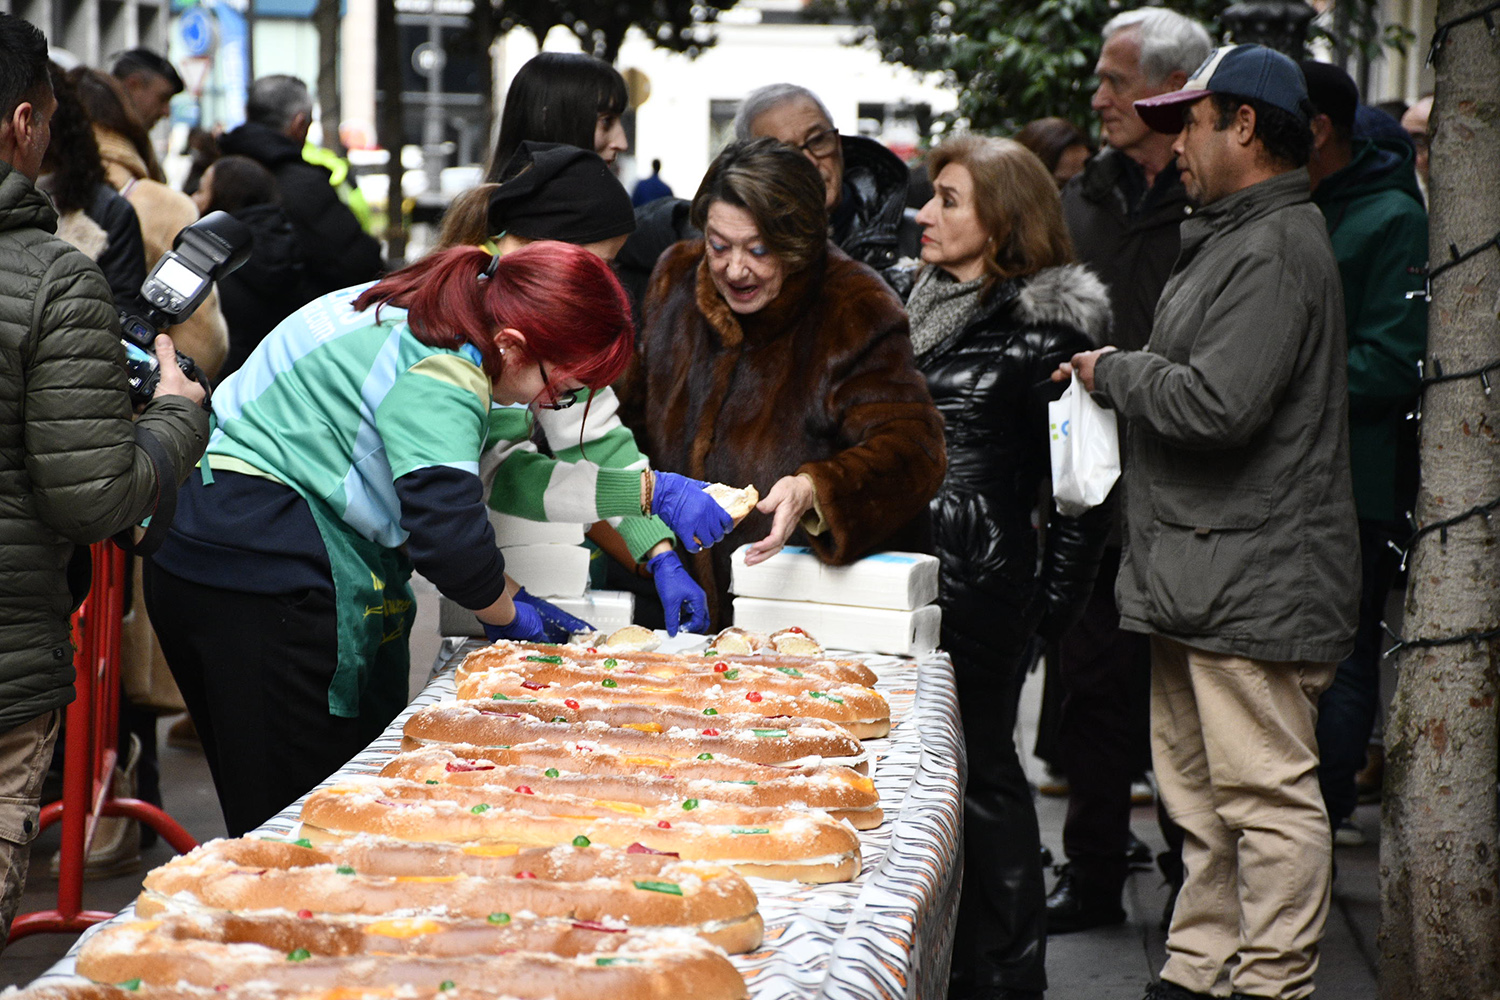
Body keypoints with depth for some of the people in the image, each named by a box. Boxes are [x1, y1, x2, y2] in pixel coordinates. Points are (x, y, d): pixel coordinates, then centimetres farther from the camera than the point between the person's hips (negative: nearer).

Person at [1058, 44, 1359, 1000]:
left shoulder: (1276, 251, -16)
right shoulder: (1231, 237, 19)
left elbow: (1217, 402, -25)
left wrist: (1115, 370, -9)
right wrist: (1121, 373, 10)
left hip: (1253, 581, -11)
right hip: (1200, 574, 11)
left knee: (1266, 793, -5)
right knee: (1197, 787, 16)